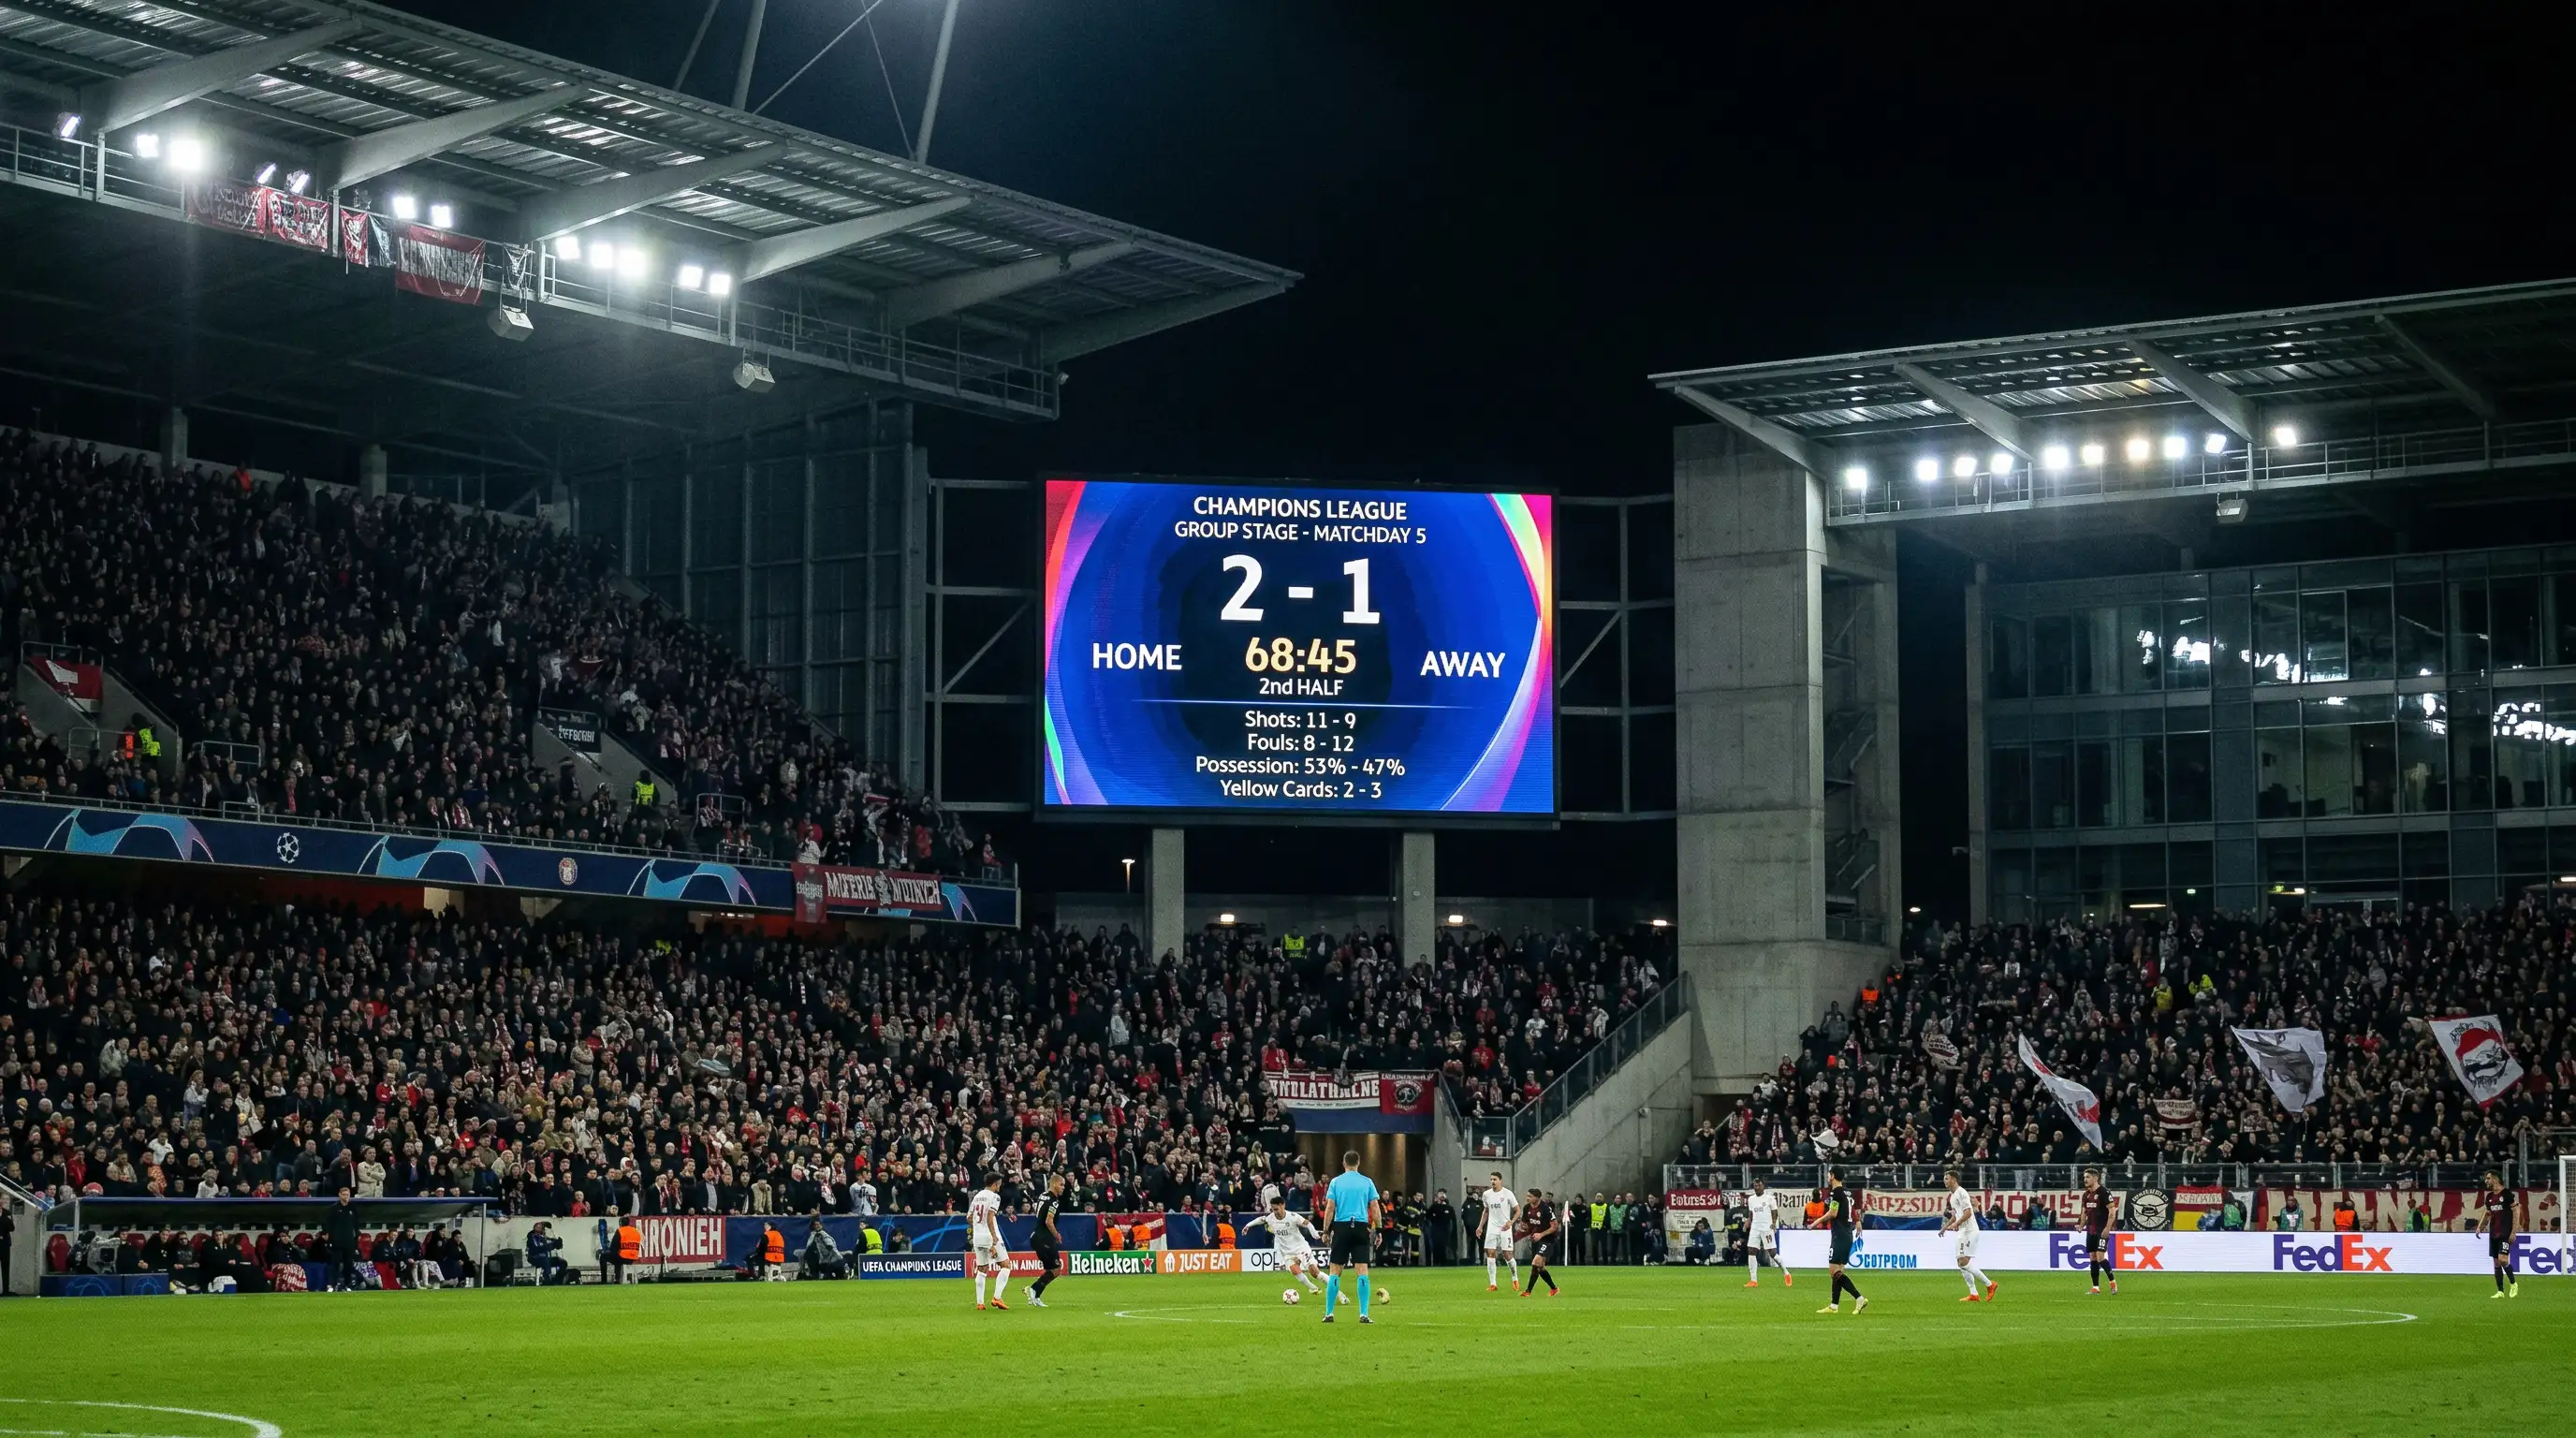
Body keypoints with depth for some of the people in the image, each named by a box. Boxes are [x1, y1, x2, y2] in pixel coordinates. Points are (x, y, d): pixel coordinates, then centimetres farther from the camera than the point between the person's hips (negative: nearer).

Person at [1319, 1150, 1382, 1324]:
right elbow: (1375, 1208, 2)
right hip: (1361, 1227, 0)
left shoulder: (1335, 1182, 3)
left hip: (1341, 1227, 0)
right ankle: (1364, 1314, -8)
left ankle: (1329, 1313, 5)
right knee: (1362, 1270, -1)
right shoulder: (1367, 1182, 5)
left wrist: (1326, 1231, 4)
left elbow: (1329, 1208, -1)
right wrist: (1378, 1230, 8)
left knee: (1335, 1271, 6)